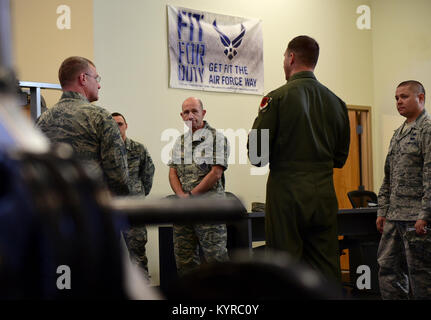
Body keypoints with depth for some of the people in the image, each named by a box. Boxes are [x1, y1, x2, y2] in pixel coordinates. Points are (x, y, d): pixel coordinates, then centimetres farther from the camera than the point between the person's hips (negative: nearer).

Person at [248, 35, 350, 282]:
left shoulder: (278, 98, -8)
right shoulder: (337, 102, 8)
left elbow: (256, 154, -9)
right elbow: (340, 158, 14)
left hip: (287, 193, -5)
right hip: (325, 195, 5)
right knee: (327, 270, 10)